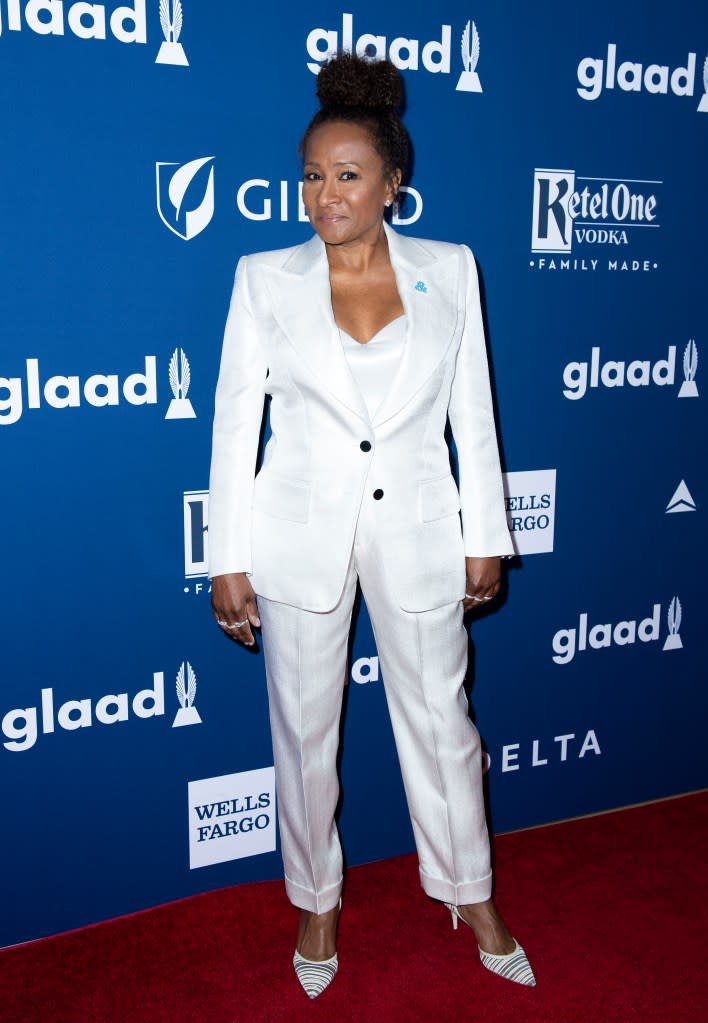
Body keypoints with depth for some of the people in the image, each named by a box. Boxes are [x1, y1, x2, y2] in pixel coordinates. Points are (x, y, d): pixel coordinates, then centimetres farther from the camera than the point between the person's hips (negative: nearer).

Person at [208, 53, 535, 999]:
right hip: (301, 535, 0)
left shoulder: (449, 271, 0)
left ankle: (472, 896, 37)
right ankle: (316, 900, 37)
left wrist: (486, 536, 3)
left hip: (417, 529, 1)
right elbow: (235, 421, -2)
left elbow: (473, 414, 3)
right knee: (304, 730, 12)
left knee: (440, 719, 12)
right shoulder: (266, 278, -2)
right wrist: (230, 559, -4)